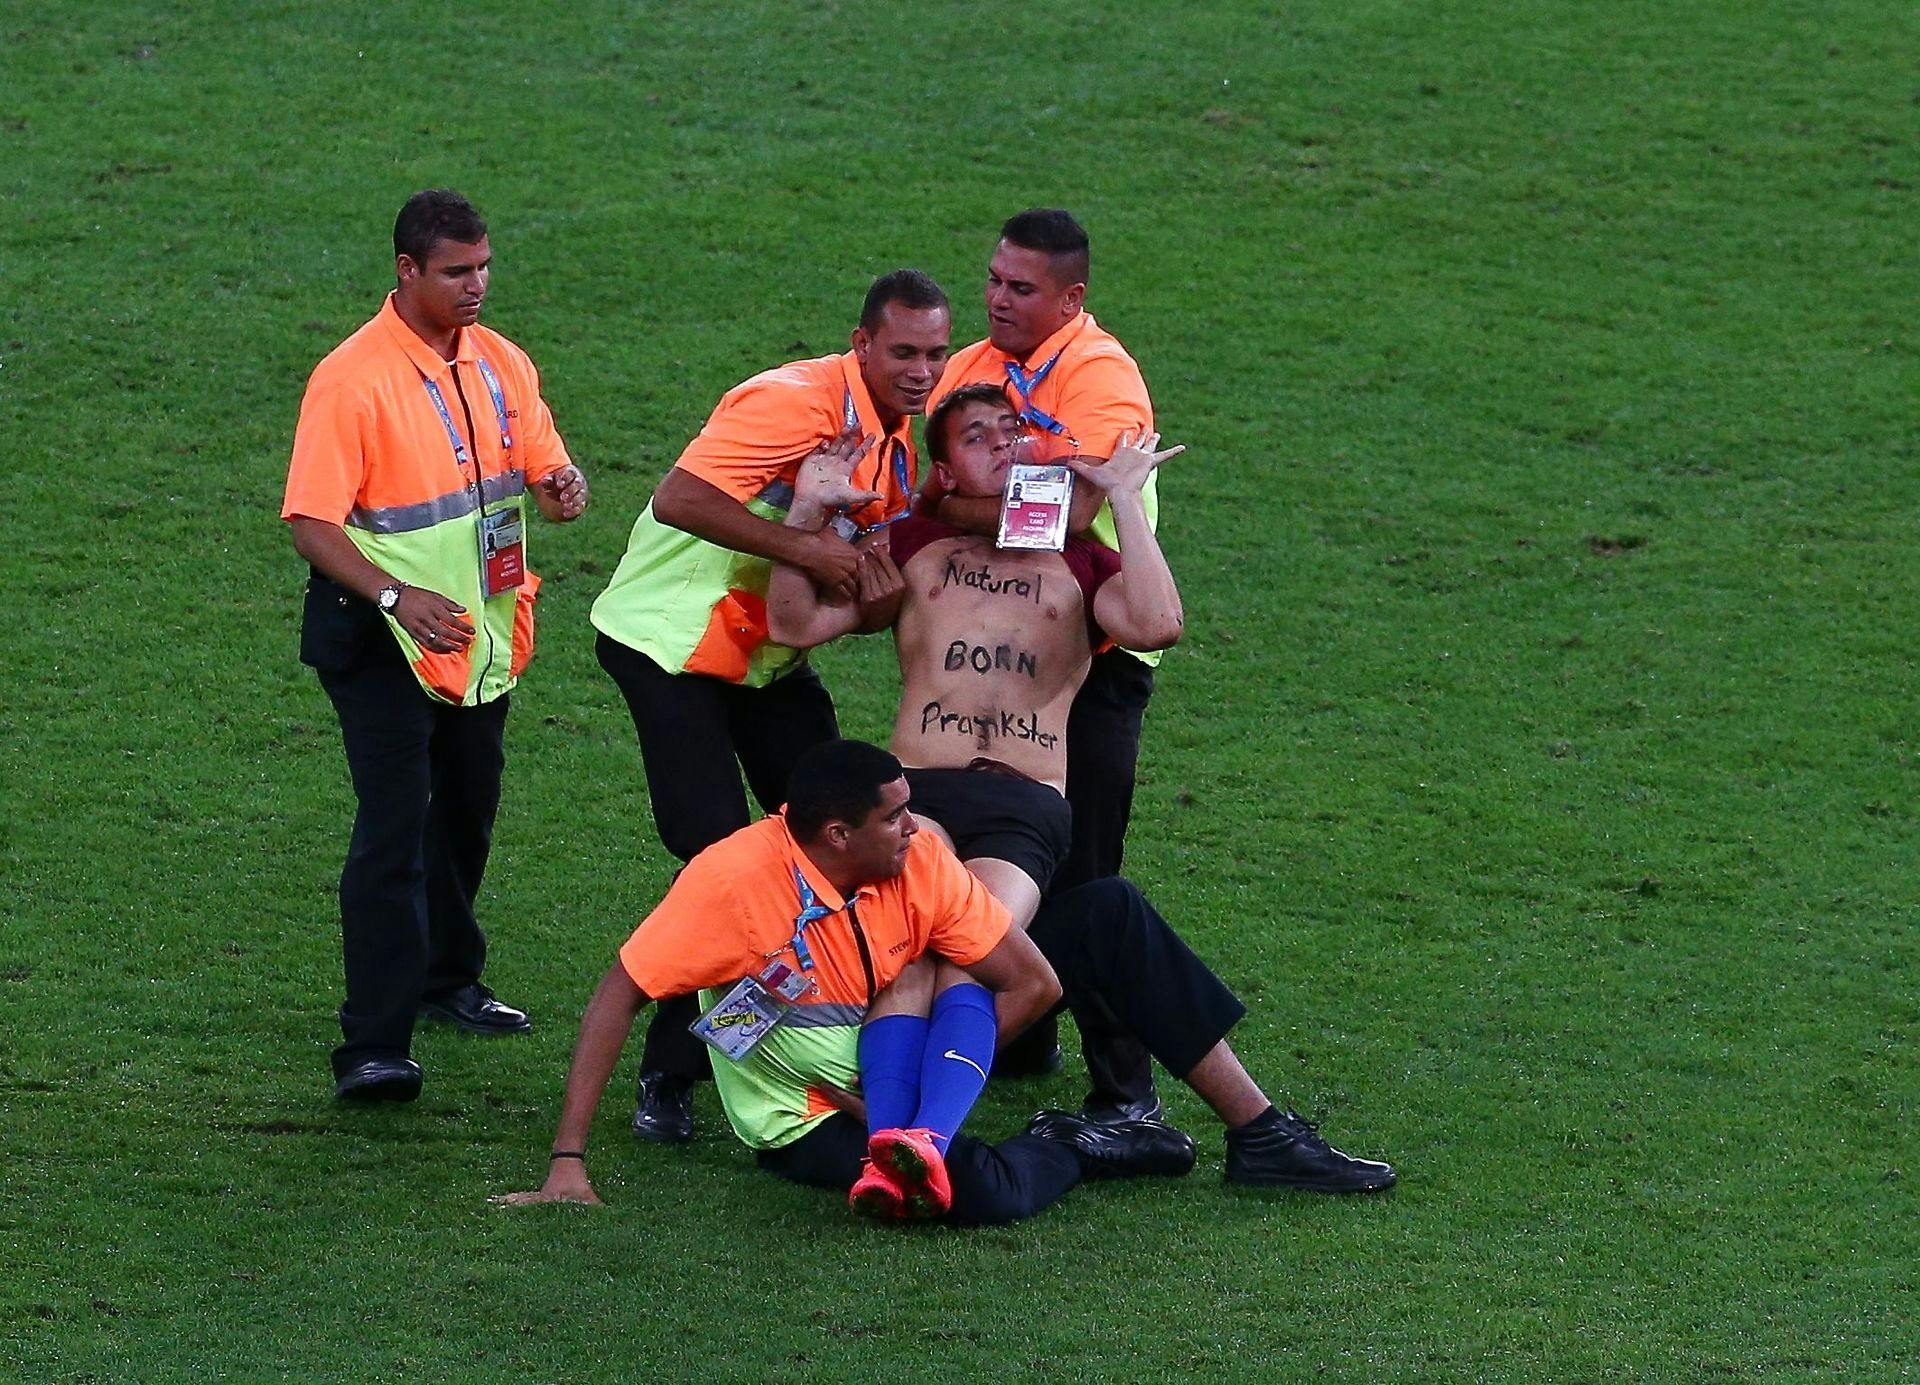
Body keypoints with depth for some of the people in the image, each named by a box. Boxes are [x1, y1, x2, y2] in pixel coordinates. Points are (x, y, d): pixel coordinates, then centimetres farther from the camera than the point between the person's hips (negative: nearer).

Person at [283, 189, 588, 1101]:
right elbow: (312, 523, -18)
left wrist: (562, 487, -14)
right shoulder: (353, 378, -16)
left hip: (484, 638, 7)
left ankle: (447, 980, 41)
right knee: (393, 830, -14)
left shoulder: (502, 365, 5)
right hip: (387, 643, -7)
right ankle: (373, 1048, -18)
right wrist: (396, 596, -31)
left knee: (466, 815, 20)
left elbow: (543, 466, 12)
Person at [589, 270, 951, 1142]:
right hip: (672, 641, -9)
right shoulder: (799, 403, -23)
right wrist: (807, 551, -33)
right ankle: (668, 1076, -4)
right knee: (718, 855, -14)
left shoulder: (896, 434, 7)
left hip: (767, 655, 9)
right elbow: (682, 499, -33)